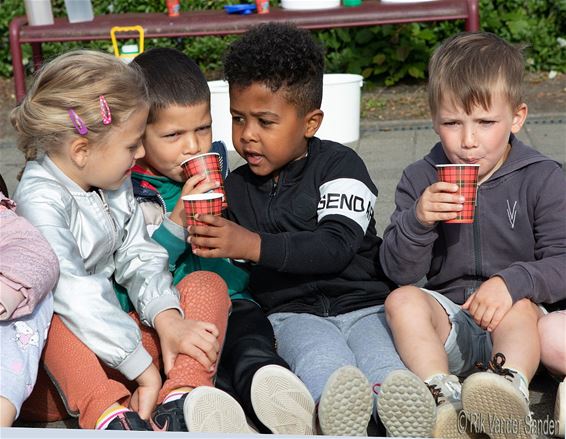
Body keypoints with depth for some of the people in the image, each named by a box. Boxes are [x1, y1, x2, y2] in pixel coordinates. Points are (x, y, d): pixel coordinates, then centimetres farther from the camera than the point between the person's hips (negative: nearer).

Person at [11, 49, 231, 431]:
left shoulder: (116, 185, 6)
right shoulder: (40, 200, -21)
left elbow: (139, 258, 4)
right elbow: (73, 296, -31)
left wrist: (166, 318, -17)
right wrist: (144, 369, -32)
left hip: (118, 336, 7)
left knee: (207, 284, -8)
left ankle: (178, 403, -35)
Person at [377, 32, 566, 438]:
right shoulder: (420, 179, 4)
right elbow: (399, 271, 0)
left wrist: (513, 282, -30)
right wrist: (418, 220, -20)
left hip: (514, 317, -2)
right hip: (449, 316, 3)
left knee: (518, 306, -33)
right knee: (402, 300, -25)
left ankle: (512, 388, -60)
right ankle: (442, 397, -45)